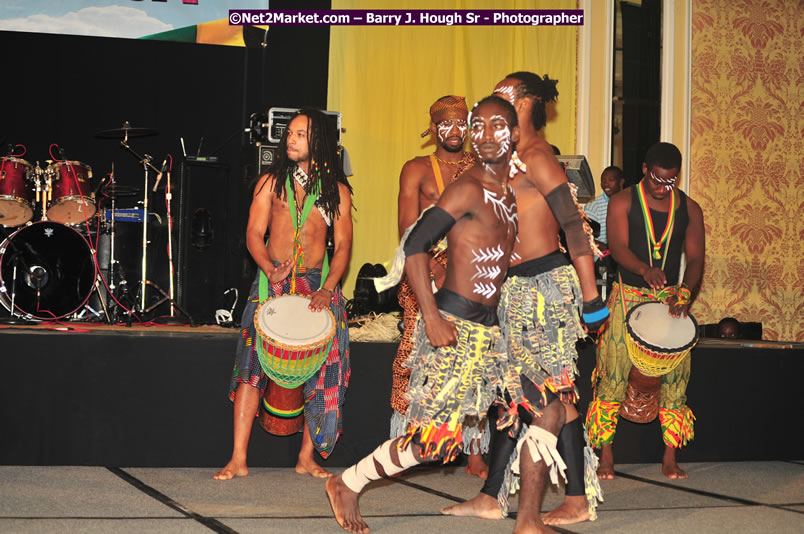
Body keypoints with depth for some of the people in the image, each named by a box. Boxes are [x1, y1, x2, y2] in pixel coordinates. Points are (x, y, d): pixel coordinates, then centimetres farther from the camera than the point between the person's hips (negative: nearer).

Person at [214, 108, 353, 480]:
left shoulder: (337, 191, 8)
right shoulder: (271, 182, 9)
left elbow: (343, 246, 2)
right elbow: (254, 234, 2)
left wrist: (327, 288, -13)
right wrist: (270, 268, -16)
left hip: (319, 285, 1)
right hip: (272, 281, -1)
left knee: (322, 369, -3)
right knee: (254, 365, -10)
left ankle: (307, 457, 9)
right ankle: (238, 459, -9)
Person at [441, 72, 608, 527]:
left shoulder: (537, 157, -11)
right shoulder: (513, 159, 16)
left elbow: (574, 224, -16)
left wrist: (591, 296, -19)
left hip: (544, 285, -9)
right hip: (517, 288, 9)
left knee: (556, 393, -5)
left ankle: (579, 500, 2)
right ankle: (492, 496, 15)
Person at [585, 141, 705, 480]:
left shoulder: (689, 210, 8)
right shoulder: (622, 203, -1)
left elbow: (695, 259, 4)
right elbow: (618, 247, -14)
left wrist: (685, 291, -16)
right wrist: (644, 269, -34)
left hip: (671, 299, 3)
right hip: (628, 296, -2)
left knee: (675, 377, -2)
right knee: (613, 375, -8)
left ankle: (670, 458, 6)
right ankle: (606, 457, -1)